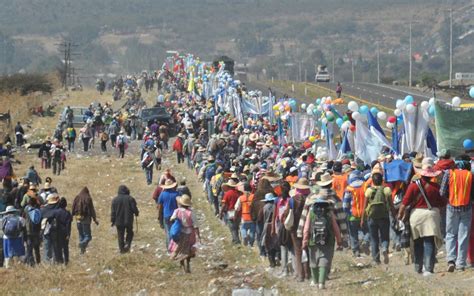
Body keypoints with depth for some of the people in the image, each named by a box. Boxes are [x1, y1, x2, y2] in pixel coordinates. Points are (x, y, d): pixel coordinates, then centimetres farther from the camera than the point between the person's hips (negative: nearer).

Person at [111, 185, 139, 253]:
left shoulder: (115, 199, -2)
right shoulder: (130, 199, -9)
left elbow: (113, 211, 0)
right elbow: (134, 209, -6)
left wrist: (113, 220, 7)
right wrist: (136, 213, 17)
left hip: (119, 221, 1)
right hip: (128, 221, -1)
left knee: (120, 235, 9)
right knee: (129, 233, 17)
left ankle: (121, 249, 10)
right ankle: (127, 244, -4)